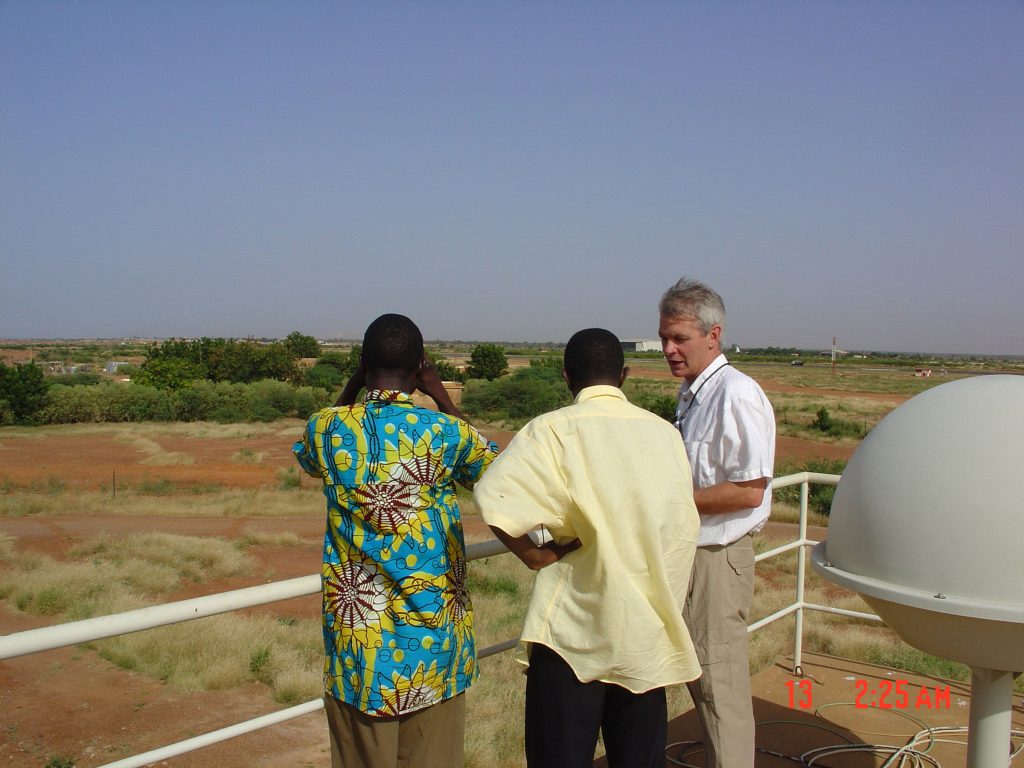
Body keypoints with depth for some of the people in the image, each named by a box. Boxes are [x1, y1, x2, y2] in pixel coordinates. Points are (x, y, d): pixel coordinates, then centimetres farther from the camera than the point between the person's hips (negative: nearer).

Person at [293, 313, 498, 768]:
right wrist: (442, 397, 14)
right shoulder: (445, 432, -11)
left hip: (356, 633, 2)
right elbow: (490, 463, 13)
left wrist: (352, 387, 16)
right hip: (431, 630, -1)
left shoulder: (327, 429, -5)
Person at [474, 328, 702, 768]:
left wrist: (532, 554, -10)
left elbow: (493, 497, -23)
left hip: (574, 626, -4)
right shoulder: (664, 432, 3)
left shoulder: (553, 430, -10)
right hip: (648, 623, 4)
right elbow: (683, 527, 5)